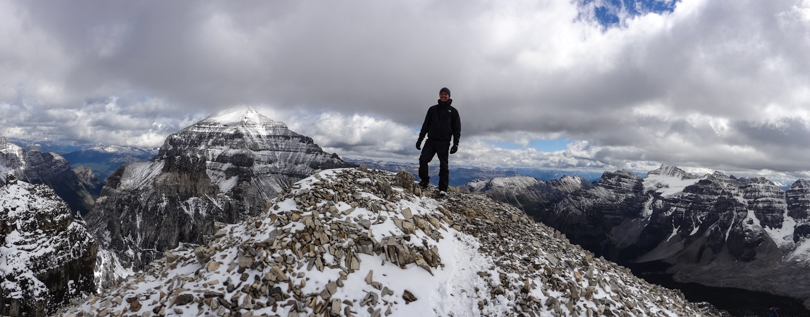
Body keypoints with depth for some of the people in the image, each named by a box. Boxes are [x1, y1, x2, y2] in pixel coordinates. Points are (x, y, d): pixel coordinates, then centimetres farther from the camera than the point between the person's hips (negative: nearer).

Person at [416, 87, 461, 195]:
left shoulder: (453, 111, 9)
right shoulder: (433, 109, 15)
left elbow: (457, 129, 7)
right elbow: (425, 125, 16)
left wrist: (455, 144, -3)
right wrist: (420, 139, 9)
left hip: (444, 142, -2)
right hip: (431, 140, 2)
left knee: (443, 165, -3)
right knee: (423, 159, -12)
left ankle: (443, 189, 0)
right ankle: (424, 181, 6)